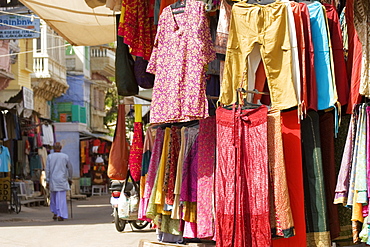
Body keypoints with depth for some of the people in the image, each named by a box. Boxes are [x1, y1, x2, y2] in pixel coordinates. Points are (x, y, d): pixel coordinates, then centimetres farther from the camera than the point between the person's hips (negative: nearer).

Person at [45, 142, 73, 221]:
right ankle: (60, 215, -10)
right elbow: (70, 168, 7)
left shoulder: (50, 156, 0)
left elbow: (47, 169, -3)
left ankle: (55, 213, 21)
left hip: (53, 180, 1)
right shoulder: (65, 156, 0)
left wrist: (47, 181, 2)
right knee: (62, 198, -3)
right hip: (62, 180, -1)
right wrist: (70, 179, 19)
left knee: (53, 197, 19)